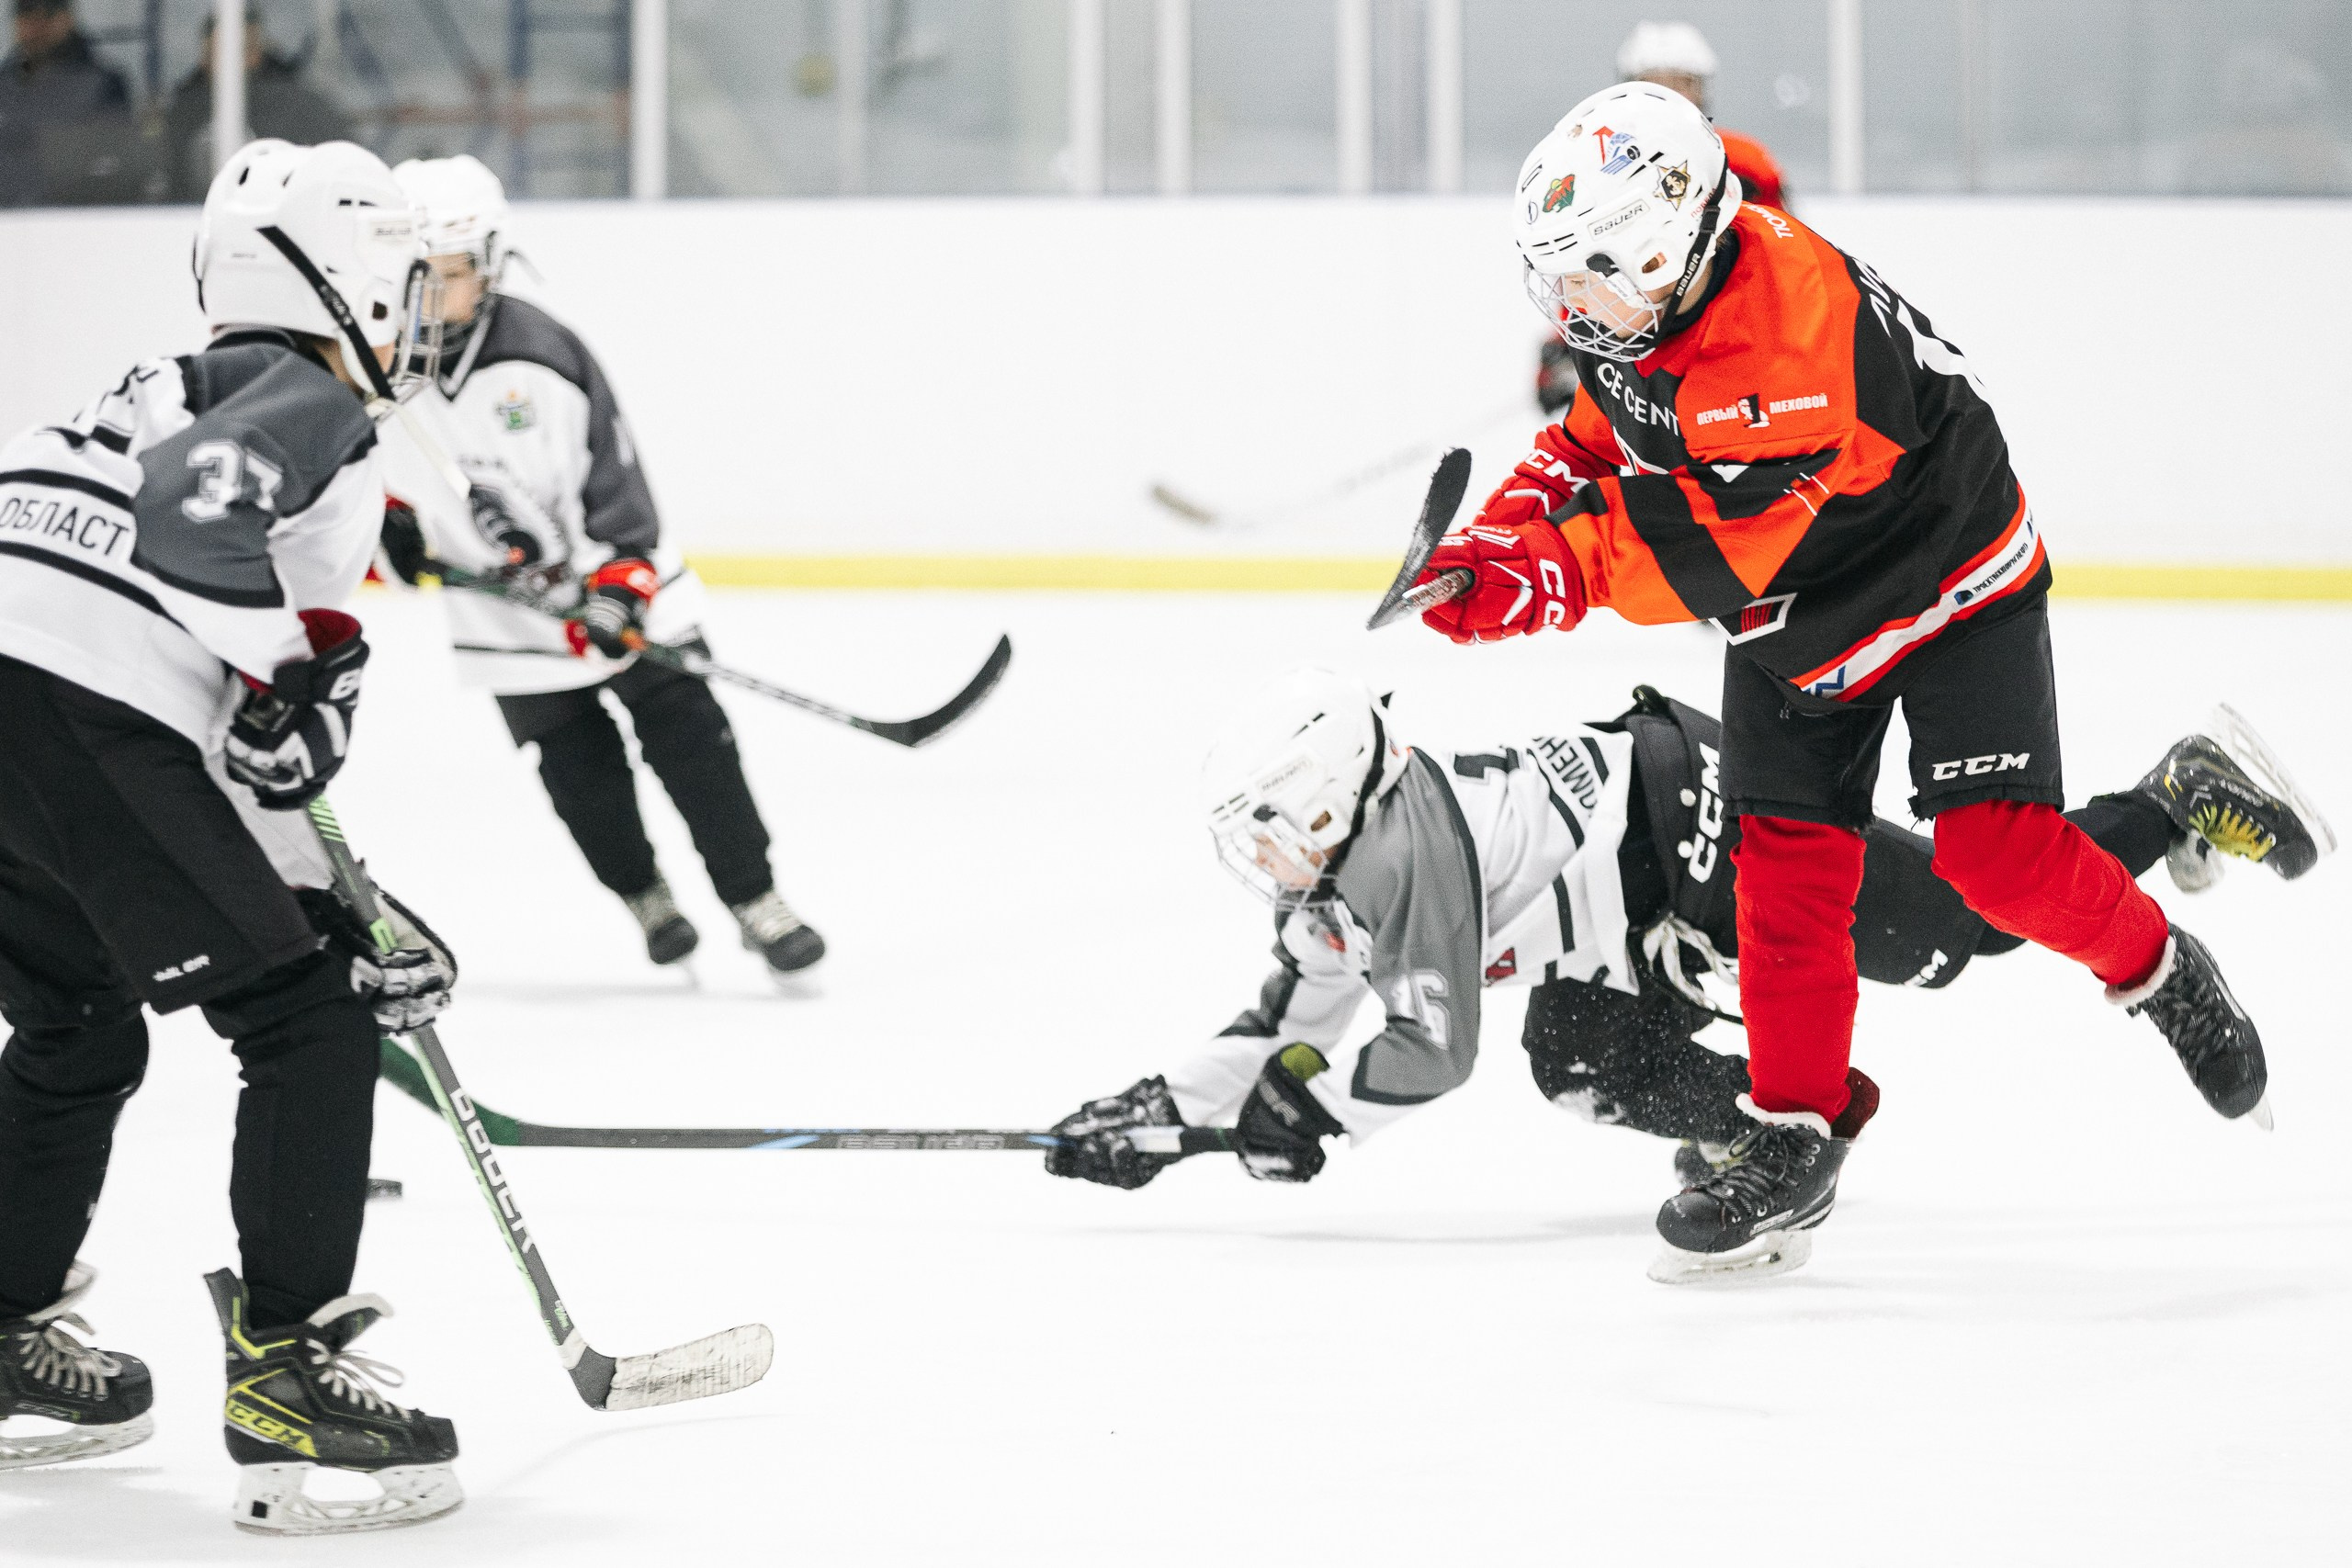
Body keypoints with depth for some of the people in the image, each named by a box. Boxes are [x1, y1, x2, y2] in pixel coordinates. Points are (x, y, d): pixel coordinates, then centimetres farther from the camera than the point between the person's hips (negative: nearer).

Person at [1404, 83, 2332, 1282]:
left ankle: (2159, 972, 14)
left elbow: (1707, 555, -37)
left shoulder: (1794, 342, -38)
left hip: (1949, 582, -7)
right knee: (1786, 869, -1)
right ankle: (1795, 1138, 6)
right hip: (1791, 625, 7)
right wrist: (1496, 543, -10)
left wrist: (1543, 583, -38)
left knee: (1998, 852, -14)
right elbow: (1598, 440, 7)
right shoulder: (1645, 310, -10)